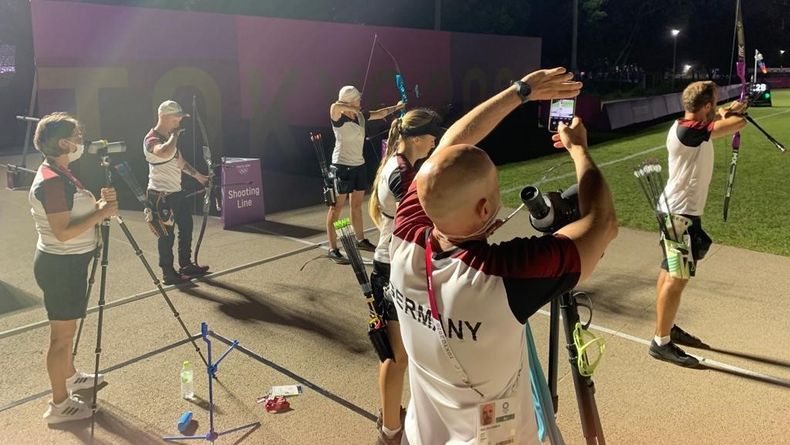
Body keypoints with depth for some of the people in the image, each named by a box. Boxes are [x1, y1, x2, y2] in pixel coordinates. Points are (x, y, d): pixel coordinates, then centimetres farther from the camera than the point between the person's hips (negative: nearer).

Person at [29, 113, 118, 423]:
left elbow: (79, 212, 14)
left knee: (65, 328, 25)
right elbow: (63, 232, -27)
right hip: (61, 265, -10)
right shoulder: (52, 180, -23)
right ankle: (59, 405, 12)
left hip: (67, 262, 10)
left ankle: (71, 377, 43)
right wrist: (101, 213, -22)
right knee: (62, 333, 0)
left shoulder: (60, 174, 8)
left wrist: (100, 203, -1)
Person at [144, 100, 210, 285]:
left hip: (177, 192, 10)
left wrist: (198, 176, 24)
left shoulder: (170, 137, 13)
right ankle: (168, 273, 7)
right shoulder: (151, 140, -16)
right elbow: (165, 153, -39)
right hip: (161, 195, -10)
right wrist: (175, 135, -23)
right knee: (167, 234, -3)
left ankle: (186, 265, 29)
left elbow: (179, 161, 25)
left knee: (186, 228, 16)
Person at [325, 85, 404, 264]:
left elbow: (379, 114, 23)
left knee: (357, 205, 18)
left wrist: (396, 107, 28)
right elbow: (334, 106, -41)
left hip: (359, 165, 8)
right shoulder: (339, 119, -17)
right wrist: (353, 109, -28)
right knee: (337, 207, -4)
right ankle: (333, 249, -1)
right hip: (342, 167, -8)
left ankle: (360, 240, 33)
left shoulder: (360, 116, 6)